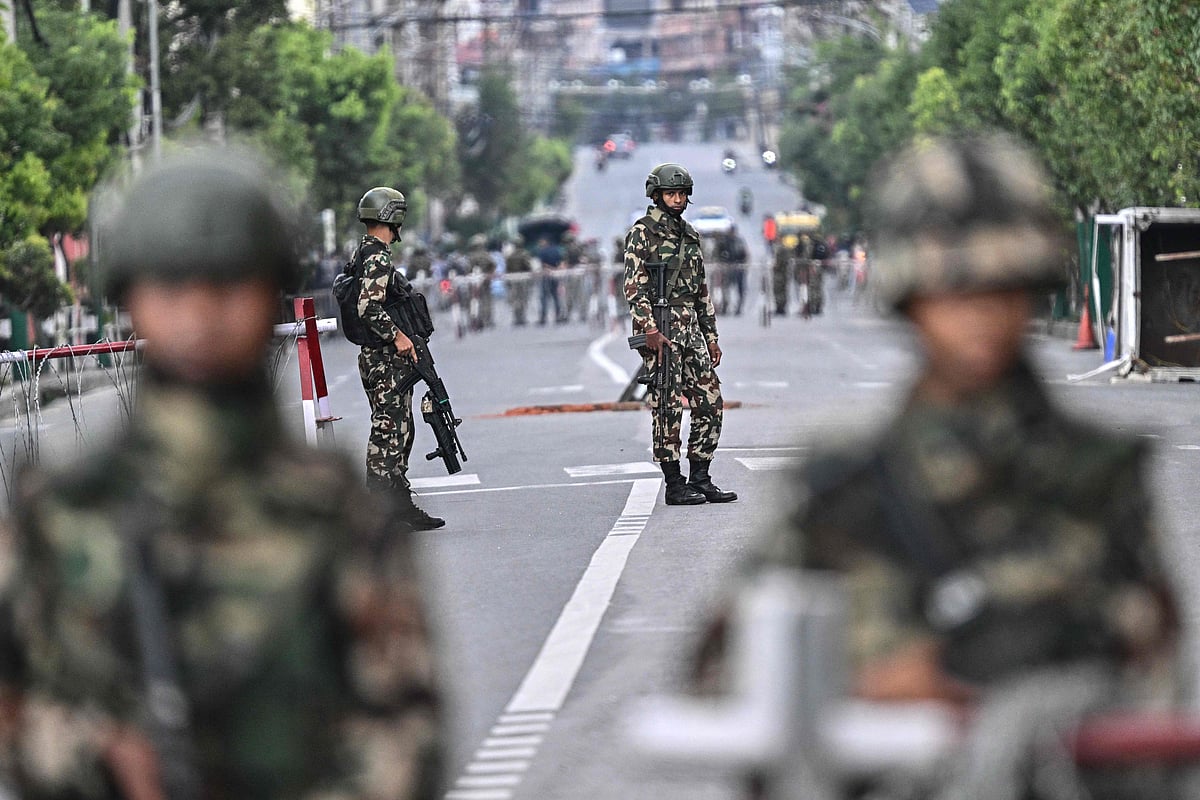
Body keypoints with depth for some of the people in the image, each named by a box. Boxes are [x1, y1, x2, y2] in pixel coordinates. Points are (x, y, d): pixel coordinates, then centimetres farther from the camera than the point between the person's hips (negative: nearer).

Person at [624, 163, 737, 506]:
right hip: (660, 329, -7)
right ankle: (675, 486, -2)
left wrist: (711, 336, 17)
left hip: (690, 330, 7)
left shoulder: (689, 235, 18)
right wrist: (650, 330, -21)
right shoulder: (642, 233, -5)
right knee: (668, 408, -6)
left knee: (710, 403, 4)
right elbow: (634, 287, -12)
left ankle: (699, 480, 10)